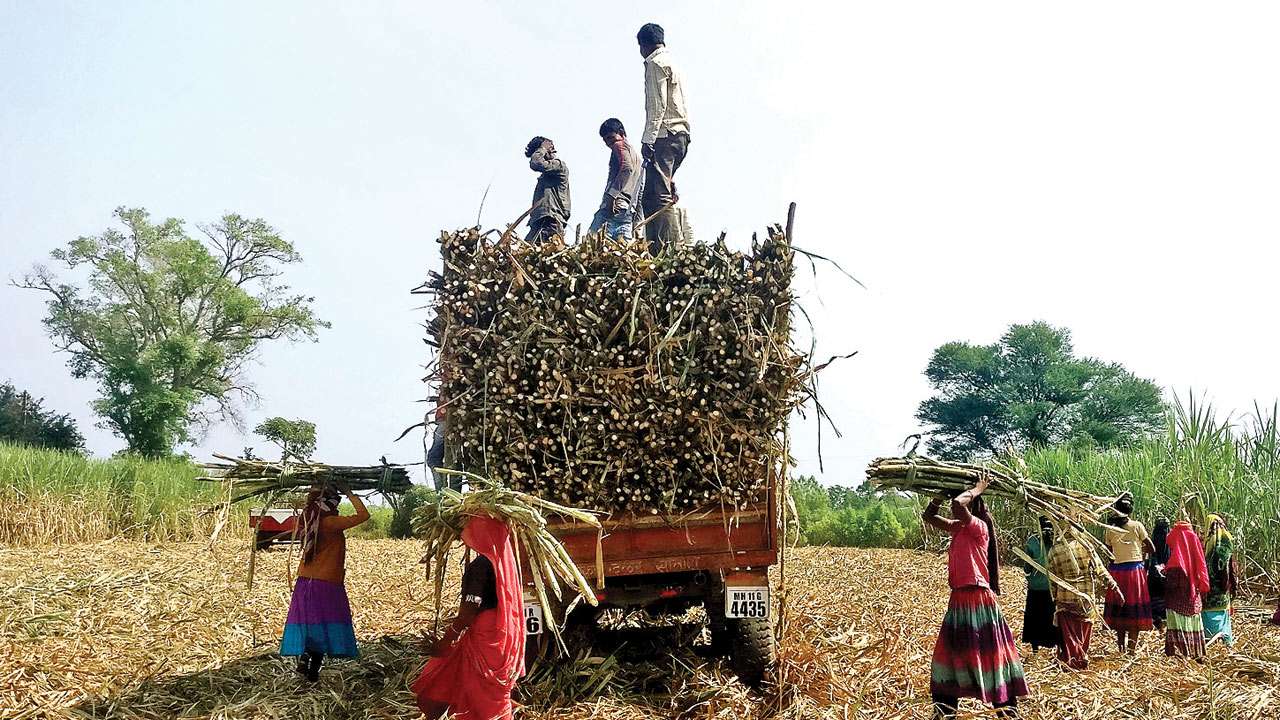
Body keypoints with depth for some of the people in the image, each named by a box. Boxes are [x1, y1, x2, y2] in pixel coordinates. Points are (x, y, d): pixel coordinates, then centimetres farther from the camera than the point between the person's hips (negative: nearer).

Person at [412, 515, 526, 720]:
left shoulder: (480, 566, -22)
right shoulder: (501, 559, 3)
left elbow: (469, 610, -21)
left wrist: (447, 640, -12)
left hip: (485, 637, -8)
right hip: (501, 632, 8)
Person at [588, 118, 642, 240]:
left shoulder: (619, 146, 5)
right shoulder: (636, 155, 32)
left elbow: (627, 167, -17)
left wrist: (611, 195, -23)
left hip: (617, 204, -9)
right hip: (629, 210, 9)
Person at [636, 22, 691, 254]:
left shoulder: (656, 63, -3)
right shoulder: (671, 63, 27)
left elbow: (657, 105, -14)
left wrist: (648, 139, -18)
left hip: (665, 135, -10)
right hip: (679, 133, 10)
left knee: (660, 196, -16)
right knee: (650, 198, 11)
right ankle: (655, 249, 7)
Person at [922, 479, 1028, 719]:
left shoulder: (979, 526, -13)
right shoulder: (958, 528, 11)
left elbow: (958, 504, -32)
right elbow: (928, 516, 18)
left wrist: (976, 490, -14)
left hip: (978, 601, -9)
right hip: (959, 600, 9)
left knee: (989, 655, -2)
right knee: (950, 655, 14)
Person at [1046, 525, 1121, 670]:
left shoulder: (1054, 551, -5)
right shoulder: (1085, 547, -5)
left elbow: (1052, 578, 0)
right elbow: (1100, 570, -2)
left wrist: (1054, 597, 9)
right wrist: (1113, 586, 6)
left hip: (1065, 599, -1)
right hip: (1086, 598, 1)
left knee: (1068, 633, 7)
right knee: (1084, 630, 15)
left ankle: (1071, 662, 4)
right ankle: (1082, 658, 23)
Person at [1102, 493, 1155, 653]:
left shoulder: (1110, 529, 0)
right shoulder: (1137, 526, -7)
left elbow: (1109, 552, 1)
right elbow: (1152, 550, -5)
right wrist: (1141, 550, 15)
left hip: (1116, 569, 2)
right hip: (1135, 569, -2)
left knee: (1119, 608, 12)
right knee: (1135, 611, 5)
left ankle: (1121, 647, 17)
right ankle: (1132, 648, 4)